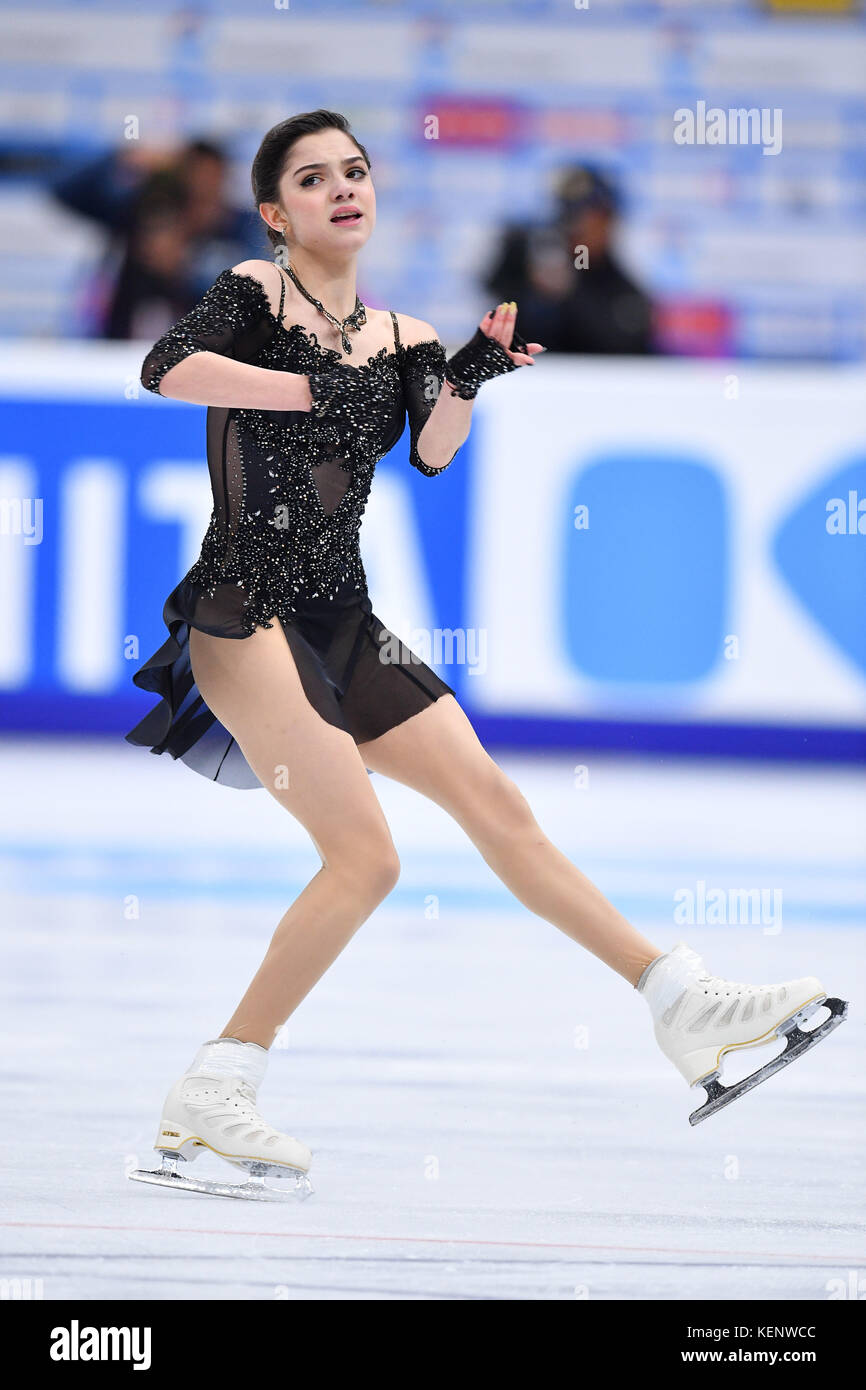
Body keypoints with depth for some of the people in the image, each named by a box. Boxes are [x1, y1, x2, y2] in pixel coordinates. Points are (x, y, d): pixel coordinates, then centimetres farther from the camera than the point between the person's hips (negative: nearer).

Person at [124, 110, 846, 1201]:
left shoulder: (400, 338, 14)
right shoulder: (255, 293, -1)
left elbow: (432, 454, -2)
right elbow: (164, 369, -20)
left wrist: (464, 383, -21)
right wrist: (305, 389, -23)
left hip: (343, 621, 7)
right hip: (245, 609, -7)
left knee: (496, 804, 4)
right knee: (366, 857, -18)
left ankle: (684, 1005, 6)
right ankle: (207, 1100, -15)